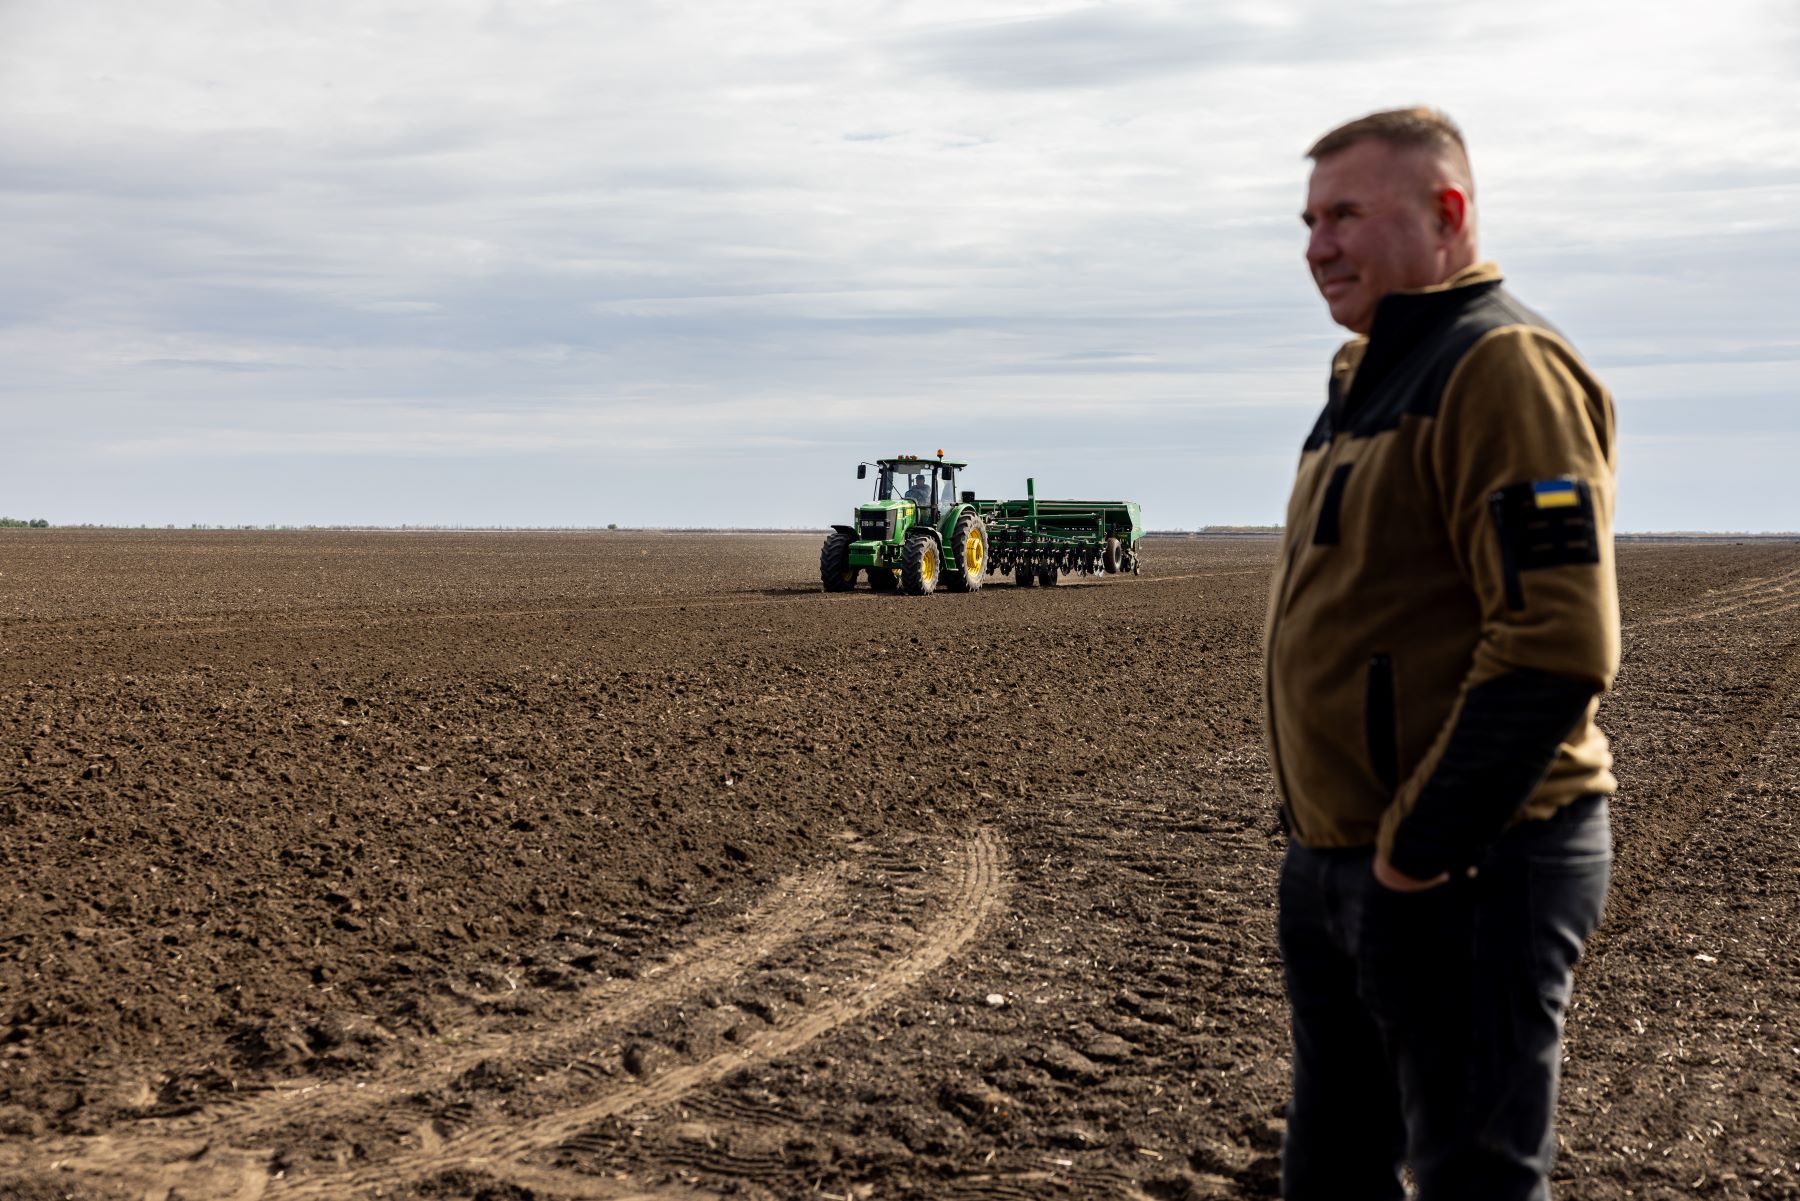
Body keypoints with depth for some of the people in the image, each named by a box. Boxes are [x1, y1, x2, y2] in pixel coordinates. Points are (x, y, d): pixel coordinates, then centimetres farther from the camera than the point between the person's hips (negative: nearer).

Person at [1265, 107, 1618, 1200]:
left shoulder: (1504, 368, -16)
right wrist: (1333, 846, 16)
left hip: (1463, 875, -10)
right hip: (1337, 865, 10)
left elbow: (1559, 647, -25)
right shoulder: (1374, 377, 15)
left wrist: (1423, 849, -21)